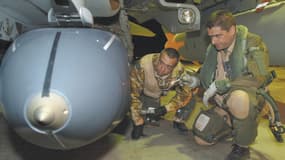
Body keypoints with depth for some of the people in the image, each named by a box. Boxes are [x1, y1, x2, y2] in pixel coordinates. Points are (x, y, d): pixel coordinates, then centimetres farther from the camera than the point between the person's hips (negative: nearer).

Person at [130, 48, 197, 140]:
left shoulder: (179, 70, -31)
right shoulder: (142, 66, -38)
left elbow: (185, 93, -19)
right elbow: (133, 95, -32)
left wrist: (165, 109, -31)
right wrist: (138, 123, -28)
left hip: (167, 93, 2)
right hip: (146, 95, -1)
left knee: (190, 100, -17)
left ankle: (178, 121, 10)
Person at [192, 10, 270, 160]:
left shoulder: (252, 43, -15)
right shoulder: (213, 48, 3)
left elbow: (258, 77, -28)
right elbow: (207, 76, 18)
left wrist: (220, 85, -28)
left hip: (249, 100, -6)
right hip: (222, 105, 7)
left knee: (237, 97, -41)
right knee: (201, 139, 0)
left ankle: (242, 147, -16)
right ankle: (234, 126, 24)